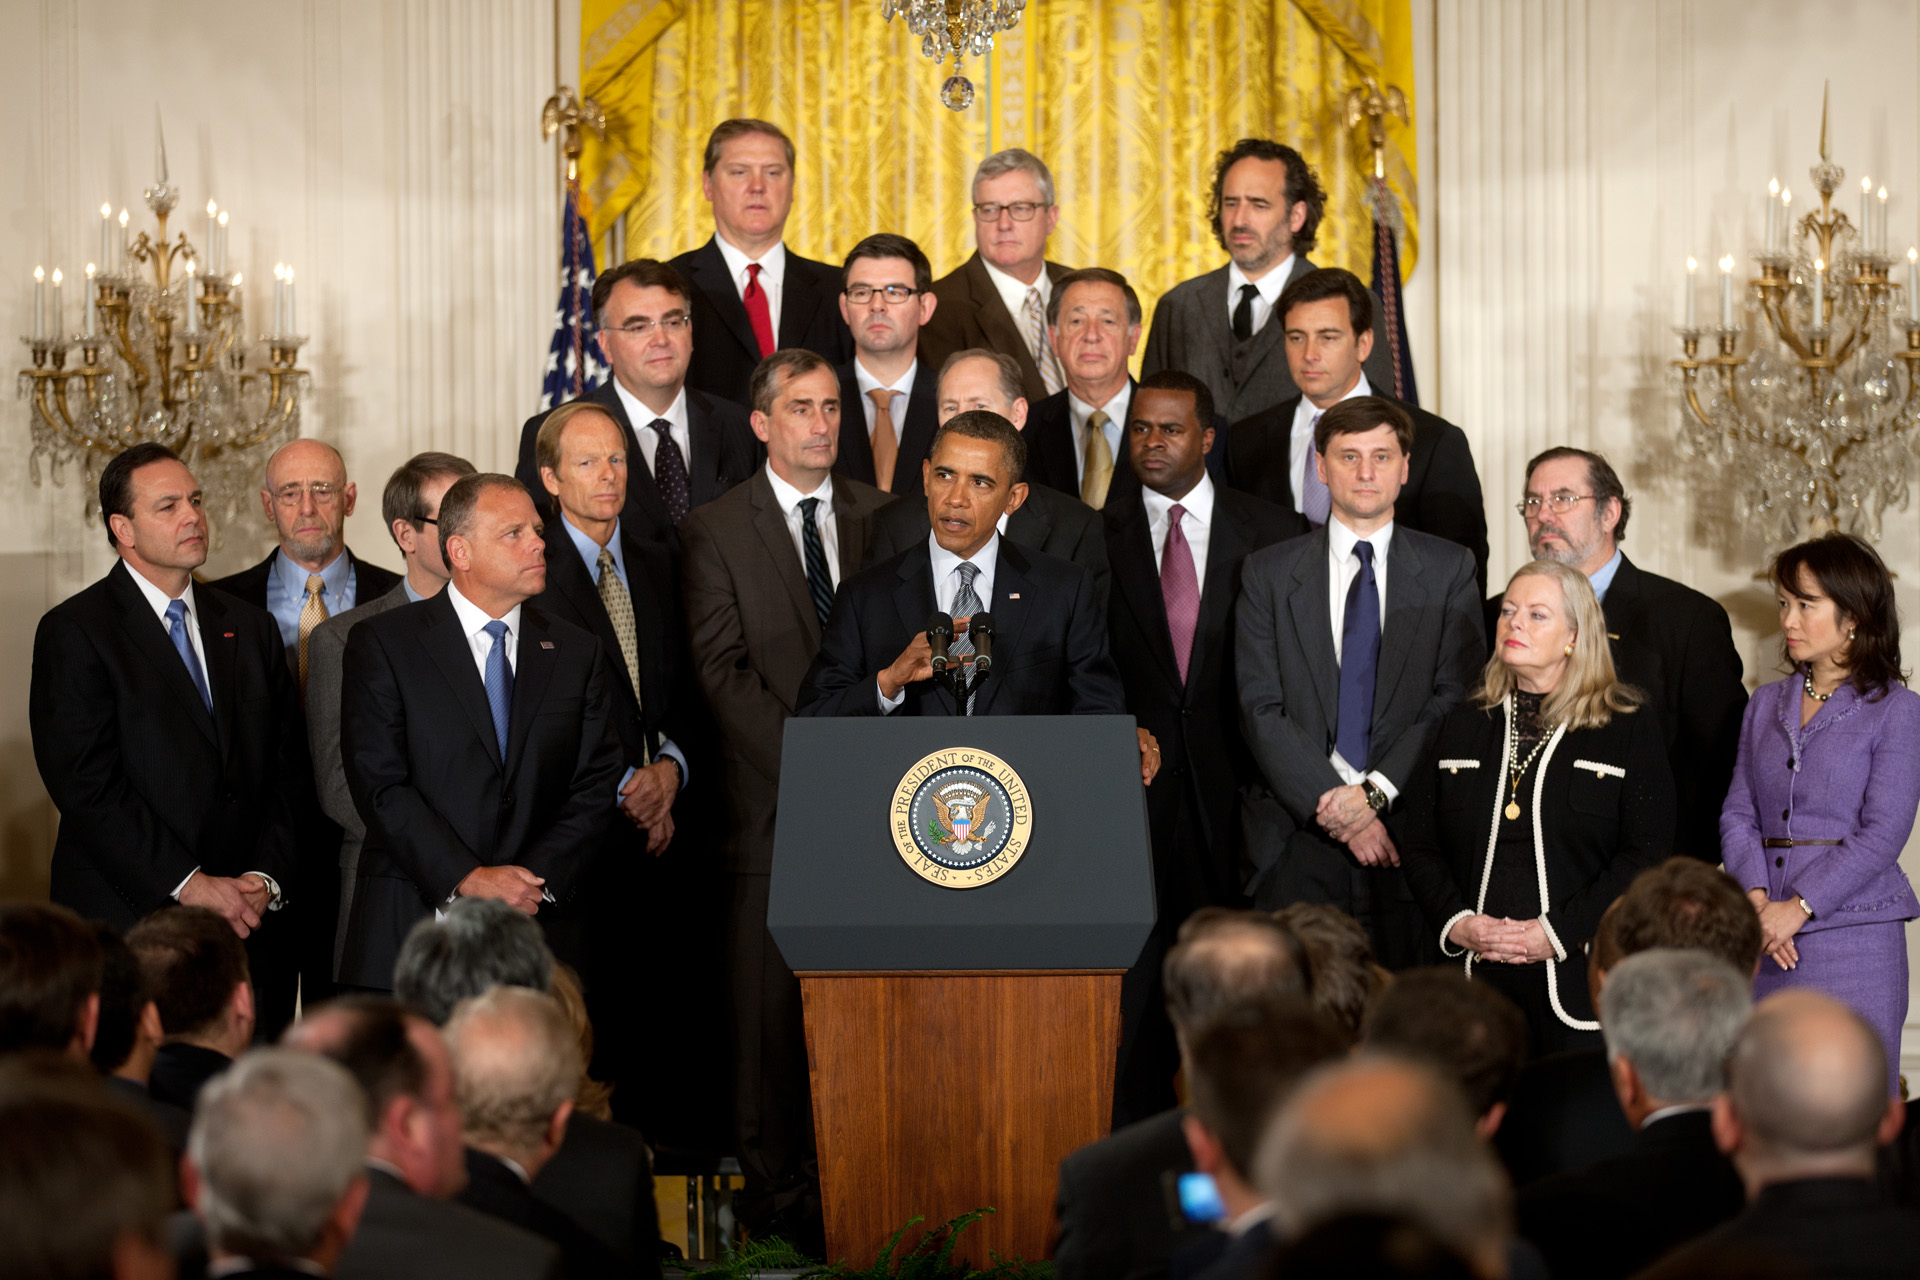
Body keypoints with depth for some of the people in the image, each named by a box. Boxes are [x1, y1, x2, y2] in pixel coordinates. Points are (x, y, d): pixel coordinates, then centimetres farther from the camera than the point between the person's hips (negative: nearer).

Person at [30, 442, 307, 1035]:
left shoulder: (250, 627, 16)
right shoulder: (74, 631, -2)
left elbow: (290, 770, 12)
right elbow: (86, 785, -10)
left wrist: (265, 878, -4)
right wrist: (188, 885, -14)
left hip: (254, 928, 4)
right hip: (128, 927, -4)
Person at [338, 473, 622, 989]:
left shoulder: (577, 652, 13)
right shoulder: (382, 643, 2)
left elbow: (596, 786, 6)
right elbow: (380, 786, -7)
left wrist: (539, 879, -10)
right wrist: (467, 880, -15)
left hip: (540, 929, 2)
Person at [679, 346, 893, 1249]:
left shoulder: (883, 517, 13)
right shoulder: (716, 530, 4)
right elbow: (724, 671, -4)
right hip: (771, 803, -2)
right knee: (771, 1002, -2)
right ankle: (776, 1191, 5)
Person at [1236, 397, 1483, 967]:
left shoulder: (1450, 571, 9)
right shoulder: (1269, 573, 8)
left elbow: (1455, 700, 1)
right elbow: (1262, 710, 1)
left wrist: (1377, 792, -11)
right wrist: (1334, 804, -11)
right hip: (1298, 839, 0)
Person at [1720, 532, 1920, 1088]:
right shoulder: (1766, 704, 16)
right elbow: (1738, 812, 9)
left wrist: (1797, 908, -15)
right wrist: (1755, 897, -8)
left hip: (1854, 939, -4)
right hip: (1763, 940, 4)